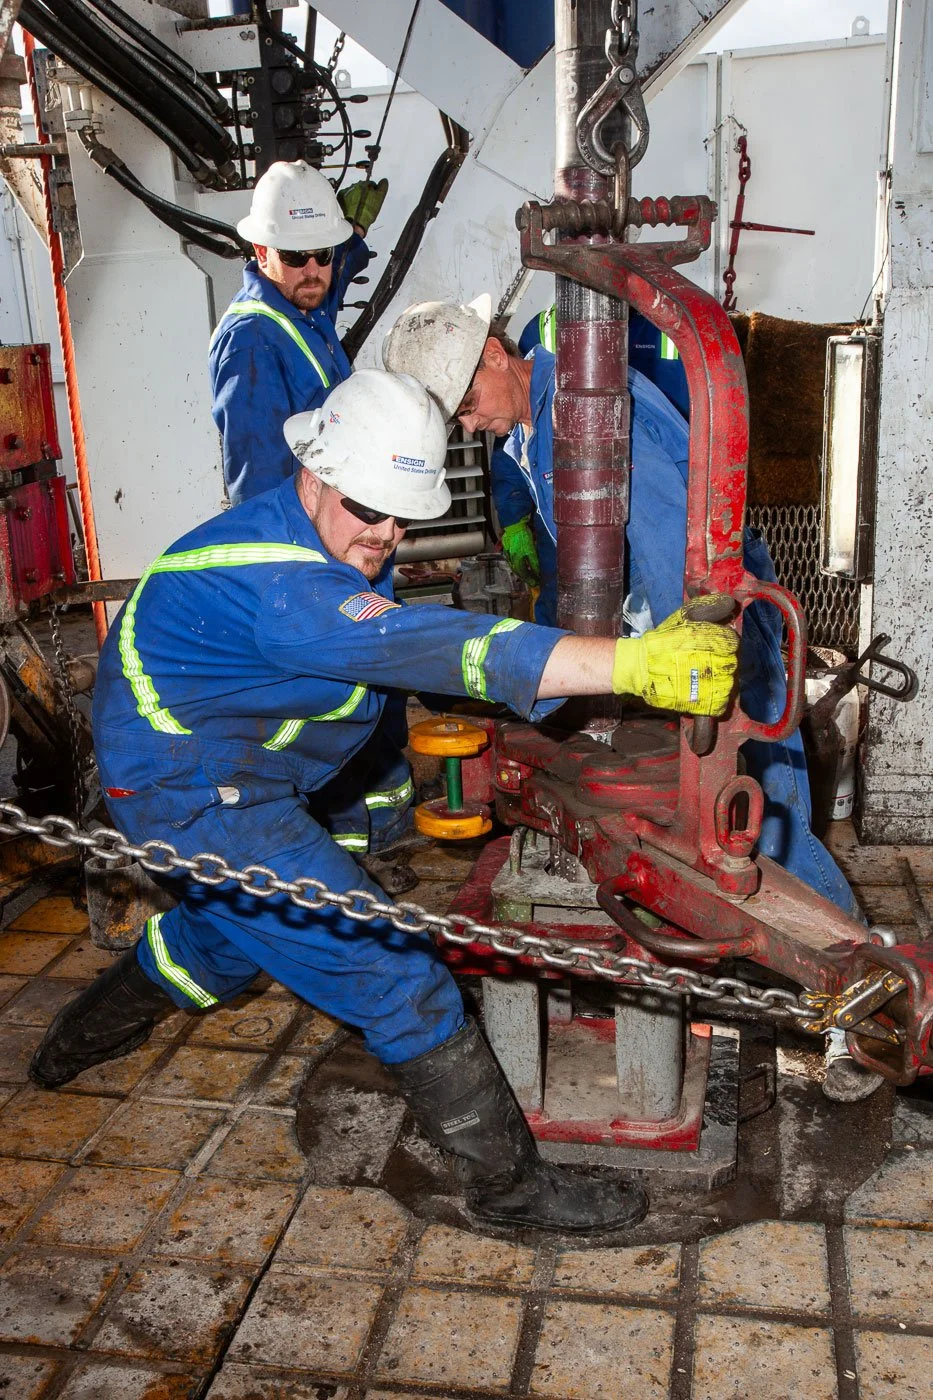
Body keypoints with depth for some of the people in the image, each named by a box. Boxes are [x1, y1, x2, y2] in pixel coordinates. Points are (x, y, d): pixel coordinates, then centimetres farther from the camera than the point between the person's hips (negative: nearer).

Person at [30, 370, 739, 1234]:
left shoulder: (337, 541, 0)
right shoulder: (281, 582, -33)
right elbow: (437, 647, -45)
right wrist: (634, 662, -51)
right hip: (197, 796, -10)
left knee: (232, 928, 32)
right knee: (387, 963, -12)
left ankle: (86, 1035, 55)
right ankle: (508, 1182, -1)